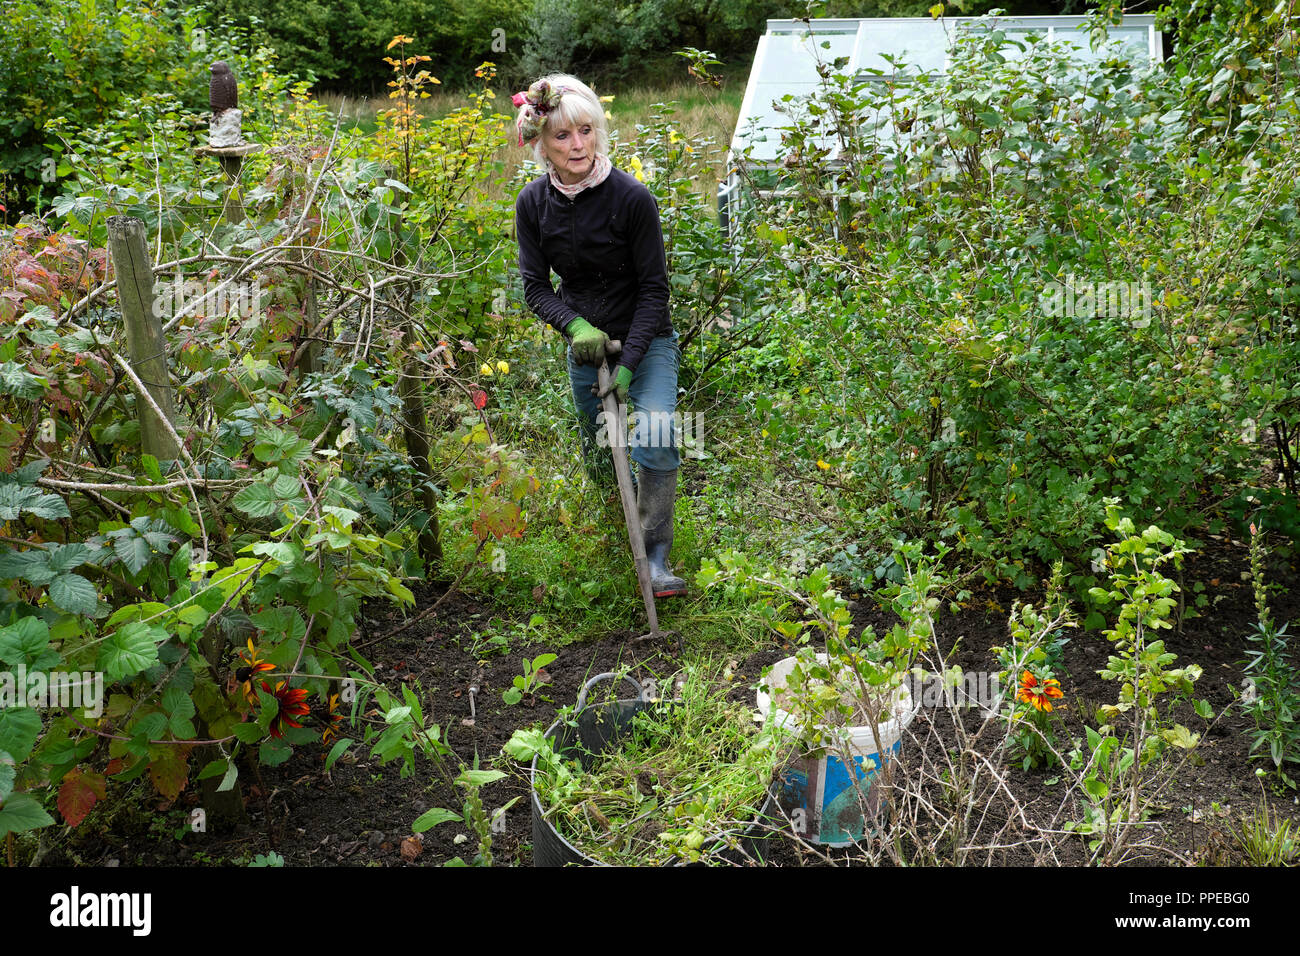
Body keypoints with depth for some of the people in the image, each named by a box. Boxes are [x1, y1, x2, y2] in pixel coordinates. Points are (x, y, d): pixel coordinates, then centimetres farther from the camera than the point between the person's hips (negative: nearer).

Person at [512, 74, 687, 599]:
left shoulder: (632, 197, -20)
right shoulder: (533, 203, -8)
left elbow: (654, 289, -16)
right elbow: (535, 285, -3)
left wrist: (628, 364, -21)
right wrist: (576, 326, -22)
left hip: (647, 341, -3)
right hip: (584, 343, 4)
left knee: (655, 442, -23)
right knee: (601, 461, 14)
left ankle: (656, 558, -8)